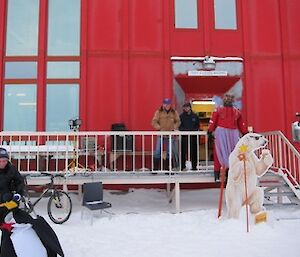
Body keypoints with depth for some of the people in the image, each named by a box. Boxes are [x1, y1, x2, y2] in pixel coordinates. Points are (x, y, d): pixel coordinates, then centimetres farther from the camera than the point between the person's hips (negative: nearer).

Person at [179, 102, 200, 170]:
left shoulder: (195, 116, 9)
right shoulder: (181, 116, 7)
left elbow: (198, 125, 13)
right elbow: (179, 125, 5)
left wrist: (194, 129, -3)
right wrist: (183, 129, -10)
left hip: (193, 135, 1)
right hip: (184, 136, -1)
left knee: (193, 151, 3)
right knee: (183, 151, -3)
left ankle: (194, 165, 11)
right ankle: (182, 165, 4)